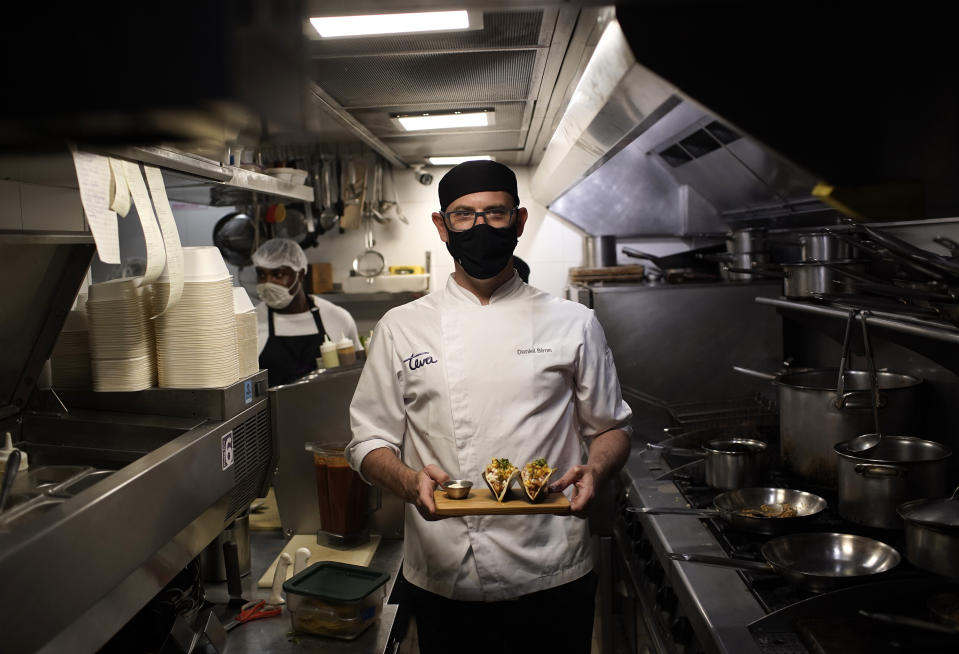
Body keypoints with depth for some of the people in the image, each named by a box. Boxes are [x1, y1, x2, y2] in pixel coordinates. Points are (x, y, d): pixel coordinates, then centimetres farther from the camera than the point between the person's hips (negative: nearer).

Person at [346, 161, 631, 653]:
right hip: (444, 579, 0)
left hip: (552, 575, 0)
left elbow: (610, 428, 8)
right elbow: (370, 442, 3)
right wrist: (409, 480, -18)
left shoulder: (573, 325, 2)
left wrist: (594, 471, -13)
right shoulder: (400, 328, 2)